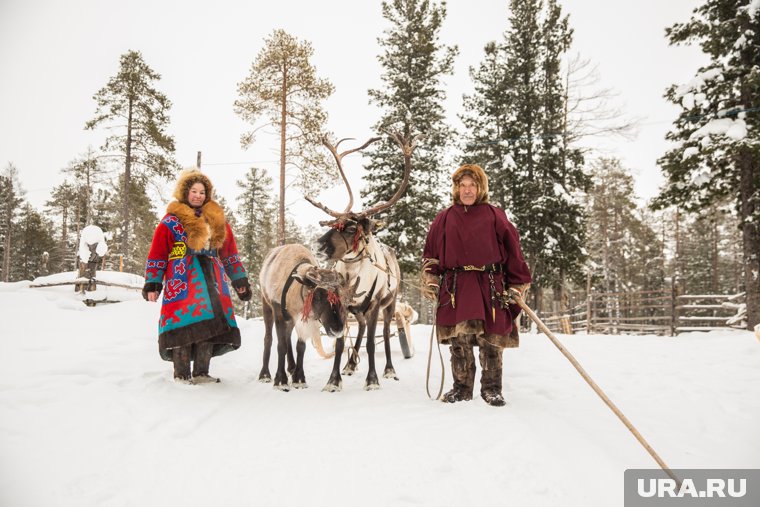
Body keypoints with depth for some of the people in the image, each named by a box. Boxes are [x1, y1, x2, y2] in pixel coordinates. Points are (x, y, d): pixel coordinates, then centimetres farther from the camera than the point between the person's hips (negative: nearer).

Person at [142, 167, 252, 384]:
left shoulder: (217, 220, 17)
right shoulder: (171, 221, 4)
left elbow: (229, 253, 19)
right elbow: (157, 255, 2)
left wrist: (240, 281, 16)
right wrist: (152, 284, -4)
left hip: (211, 280, 4)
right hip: (182, 280, -4)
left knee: (210, 324, 1)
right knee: (184, 324, -9)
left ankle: (201, 372, 10)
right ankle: (181, 374, 1)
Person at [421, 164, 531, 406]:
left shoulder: (494, 216, 7)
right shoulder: (445, 218, 11)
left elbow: (512, 251, 7)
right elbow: (431, 253, 12)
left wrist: (518, 285, 4)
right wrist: (430, 282, 2)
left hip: (489, 287, -1)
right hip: (456, 287, 1)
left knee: (490, 340, -1)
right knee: (459, 339, 0)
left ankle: (491, 388, 14)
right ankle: (462, 387, 14)